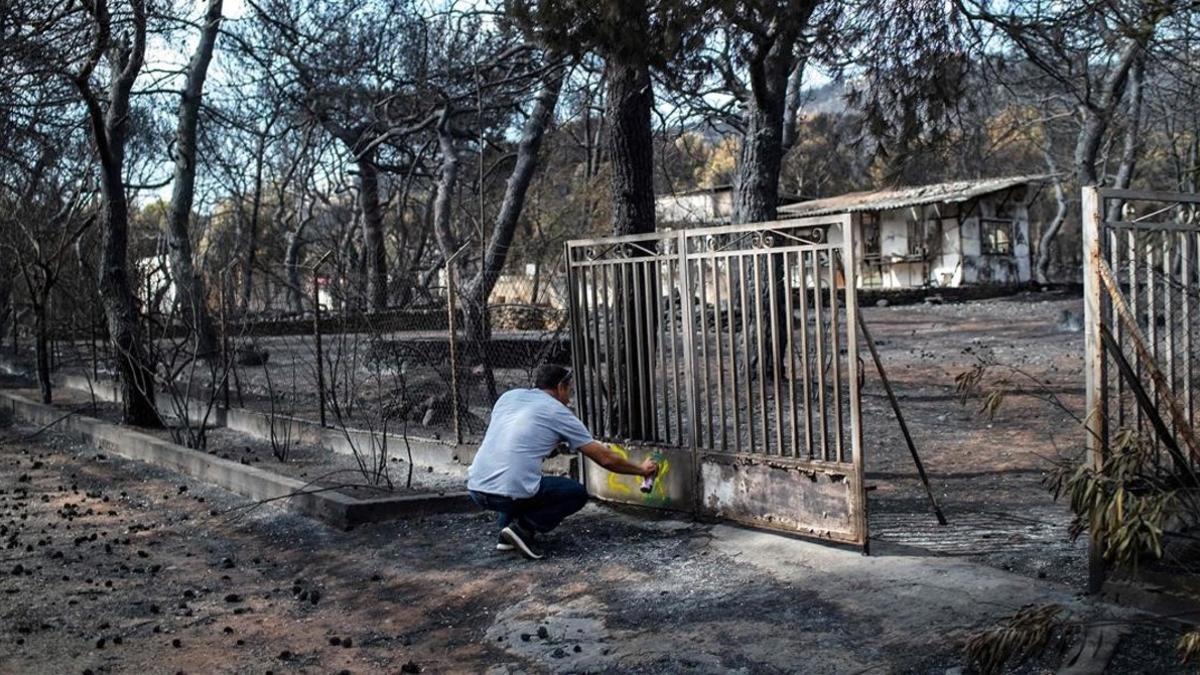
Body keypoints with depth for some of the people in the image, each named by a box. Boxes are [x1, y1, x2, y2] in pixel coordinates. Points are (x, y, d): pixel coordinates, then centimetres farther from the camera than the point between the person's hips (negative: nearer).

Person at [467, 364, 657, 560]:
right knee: (577, 493, 16)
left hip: (475, 488, 6)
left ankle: (507, 531, 20)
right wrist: (642, 469, 25)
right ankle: (524, 527, -1)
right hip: (510, 493, -6)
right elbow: (605, 459, 10)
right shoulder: (559, 413, 6)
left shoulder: (508, 396, 18)